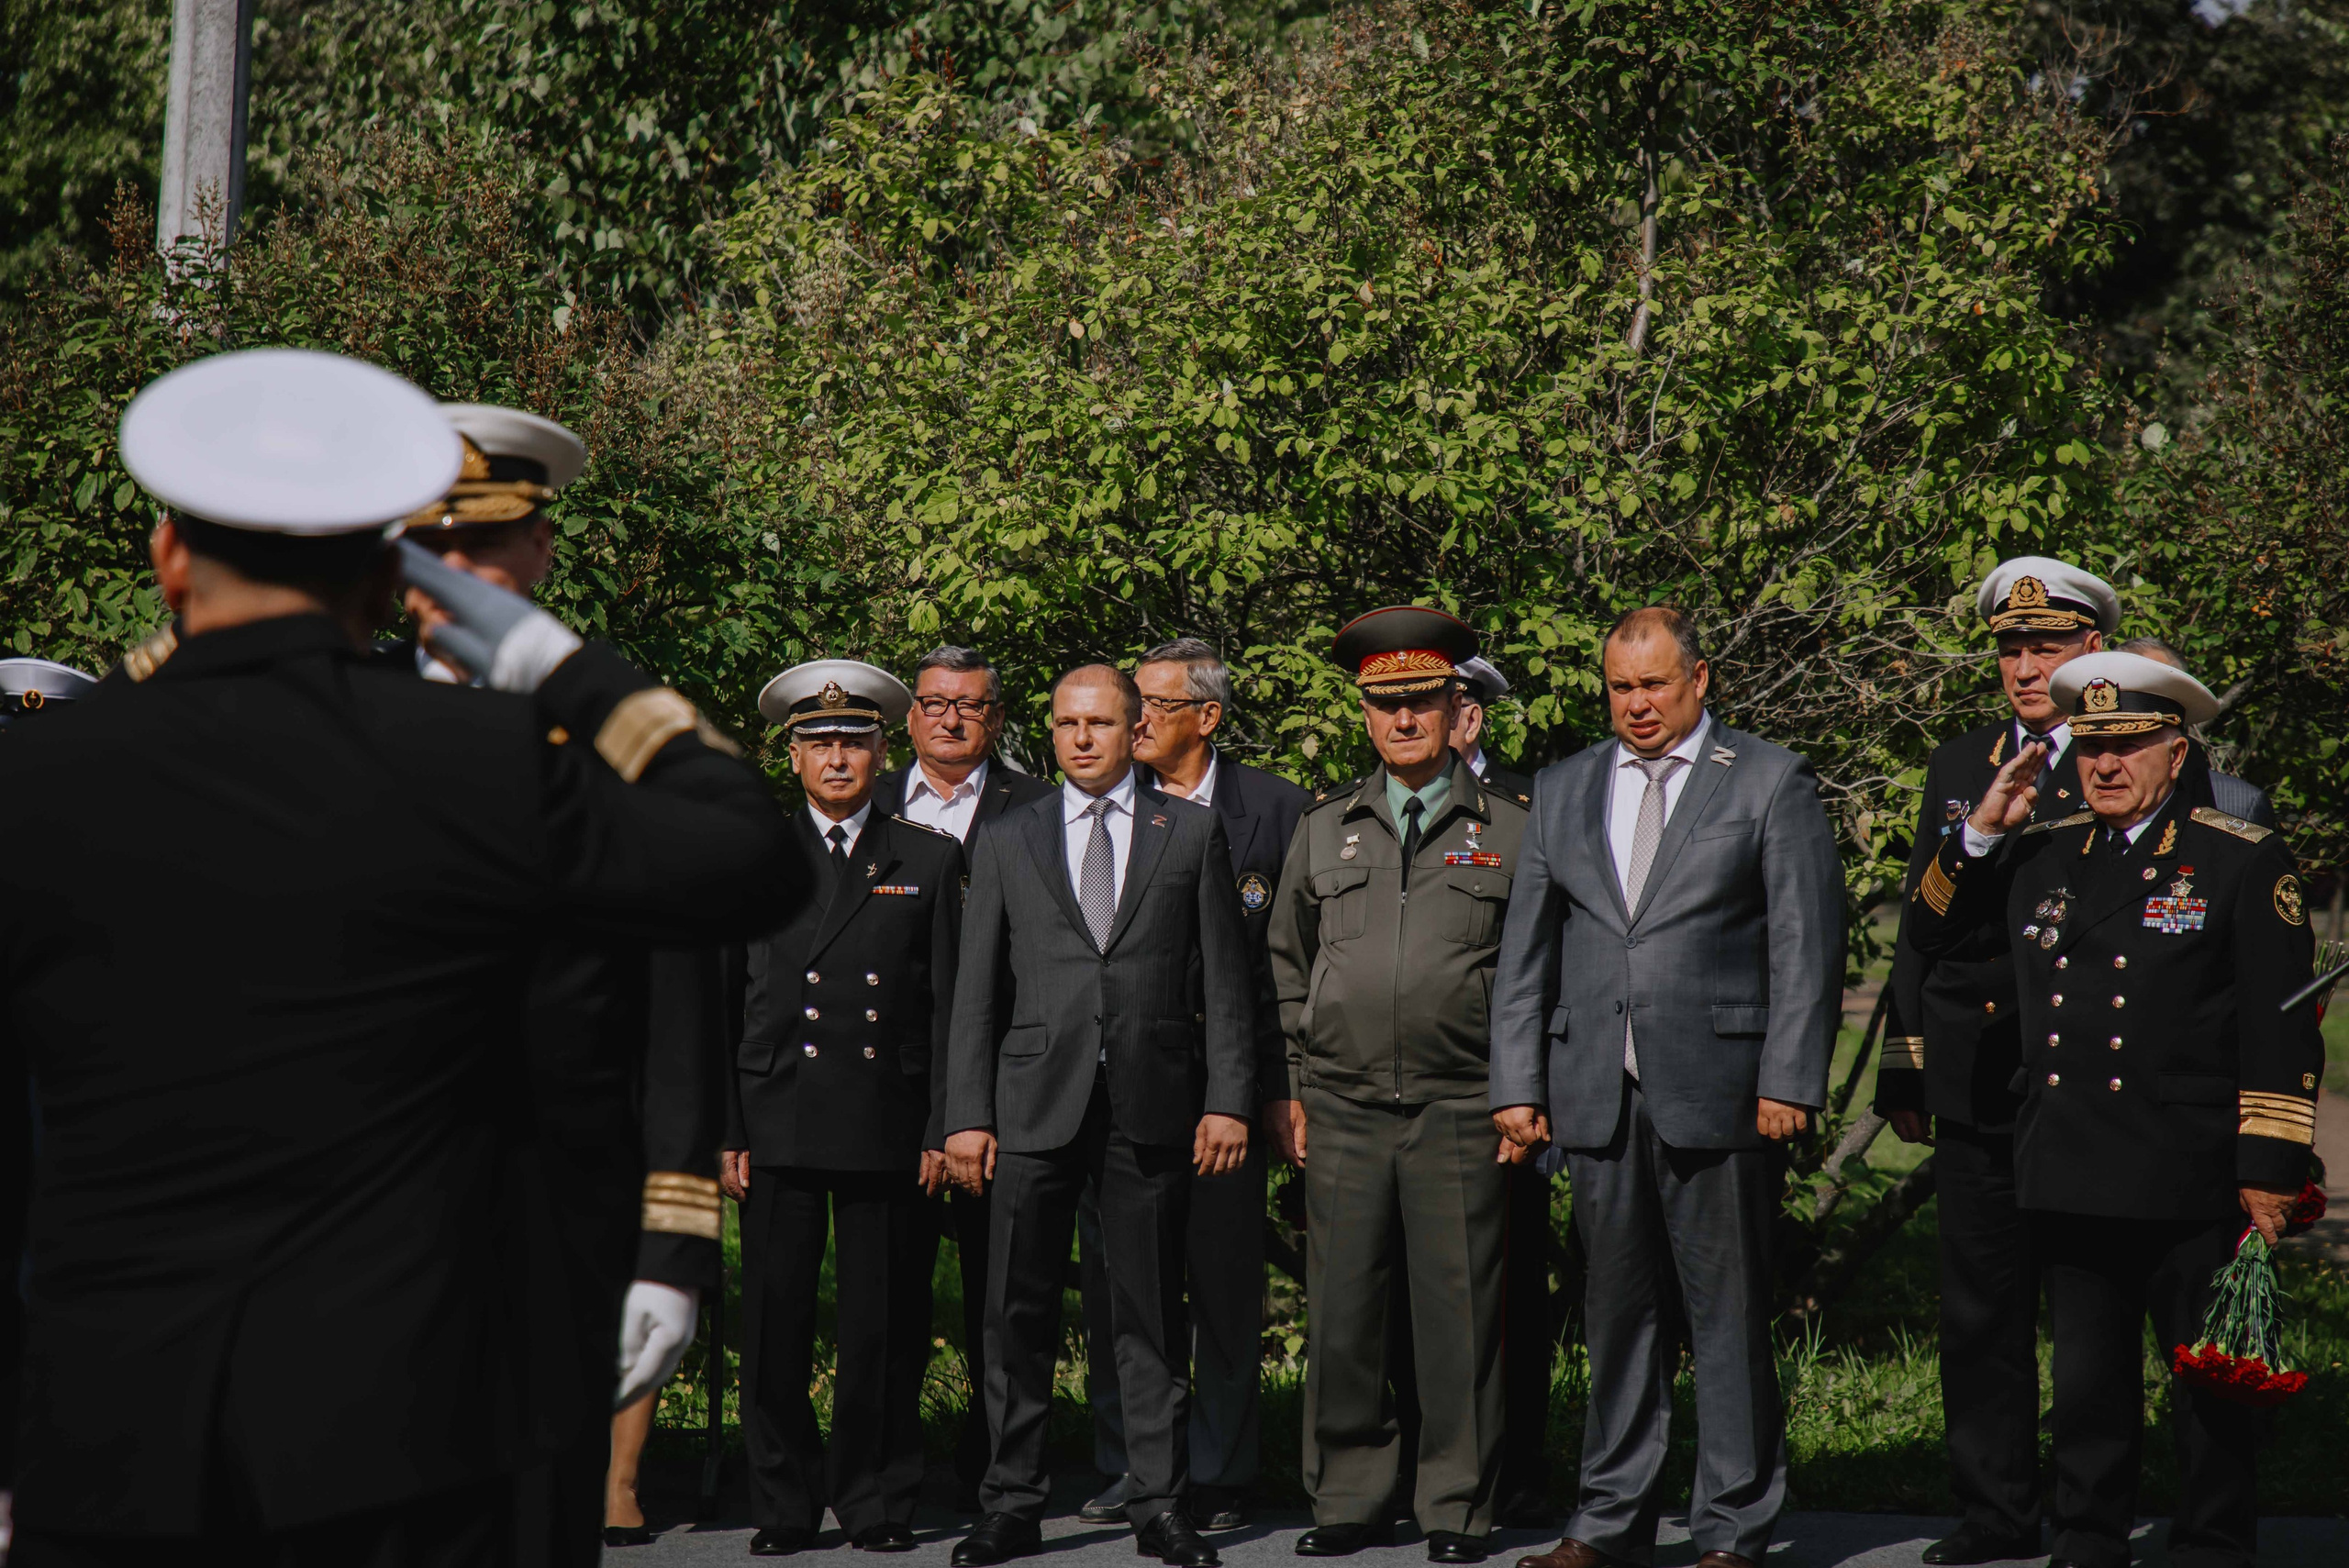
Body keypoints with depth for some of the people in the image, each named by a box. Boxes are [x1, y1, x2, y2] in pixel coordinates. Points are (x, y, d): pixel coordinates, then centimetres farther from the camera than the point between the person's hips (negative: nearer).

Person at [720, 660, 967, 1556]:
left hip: (889, 1130, 0)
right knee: (775, 1321, 0)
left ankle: (877, 1503, 14)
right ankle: (783, 1507, 10)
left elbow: (947, 1006, 8)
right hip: (780, 1127, 0)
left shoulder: (929, 861, 10)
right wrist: (726, 1131, 0)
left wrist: (942, 1129, 1)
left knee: (886, 1325, 3)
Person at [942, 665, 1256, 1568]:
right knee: (1018, 1310, 1)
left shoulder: (1191, 831, 9)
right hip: (1035, 1104, 1)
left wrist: (1227, 1099, -1)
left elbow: (1224, 979, 6)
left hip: (1152, 1105, -1)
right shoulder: (1006, 842, 11)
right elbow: (976, 991, 9)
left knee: (1151, 1313, 4)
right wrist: (966, 1114, 2)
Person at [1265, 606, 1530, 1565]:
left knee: (1458, 1314, 0)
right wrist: (1293, 1089, 10)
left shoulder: (1509, 831, 6)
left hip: (1460, 1111, -2)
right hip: (1343, 1108, 2)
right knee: (1341, 1312, 3)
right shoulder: (1324, 828, 13)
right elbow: (1287, 968, 17)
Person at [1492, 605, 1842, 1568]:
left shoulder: (1771, 783, 2)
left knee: (1728, 1314, 0)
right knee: (1616, 1309, 9)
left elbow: (1807, 941, -3)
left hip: (1719, 1092, -4)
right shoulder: (1562, 791, 14)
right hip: (1597, 1093, 4)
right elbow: (1526, 950, 14)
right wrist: (1518, 1084, 6)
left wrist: (1788, 1082, -10)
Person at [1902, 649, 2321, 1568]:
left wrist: (2269, 1171, -11)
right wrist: (1982, 831, 6)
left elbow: (2282, 1031, -6)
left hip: (2191, 1190, -4)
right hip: (2070, 1184, 4)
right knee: (2087, 1390, 13)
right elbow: (1934, 933, 20)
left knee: (2210, 1392, 6)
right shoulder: (2041, 855, 12)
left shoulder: (2244, 862, -3)